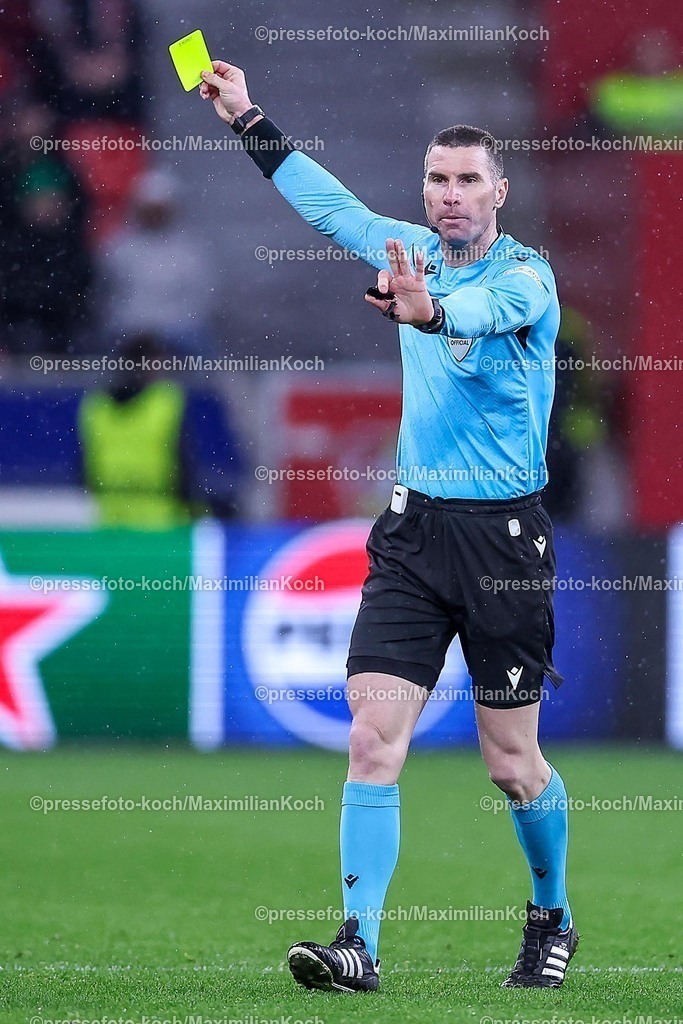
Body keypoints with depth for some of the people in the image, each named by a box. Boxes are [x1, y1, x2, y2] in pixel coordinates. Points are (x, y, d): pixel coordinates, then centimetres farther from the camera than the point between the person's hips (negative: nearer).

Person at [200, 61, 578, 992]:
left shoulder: (526, 277, -11)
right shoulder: (413, 255, 8)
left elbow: (486, 306, -34)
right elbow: (330, 202, 22)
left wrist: (429, 311, -56)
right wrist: (250, 120, 22)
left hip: (503, 533, -5)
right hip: (412, 530, 5)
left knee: (513, 763, 4)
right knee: (374, 739, -9)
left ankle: (553, 920, 28)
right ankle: (359, 946, -11)